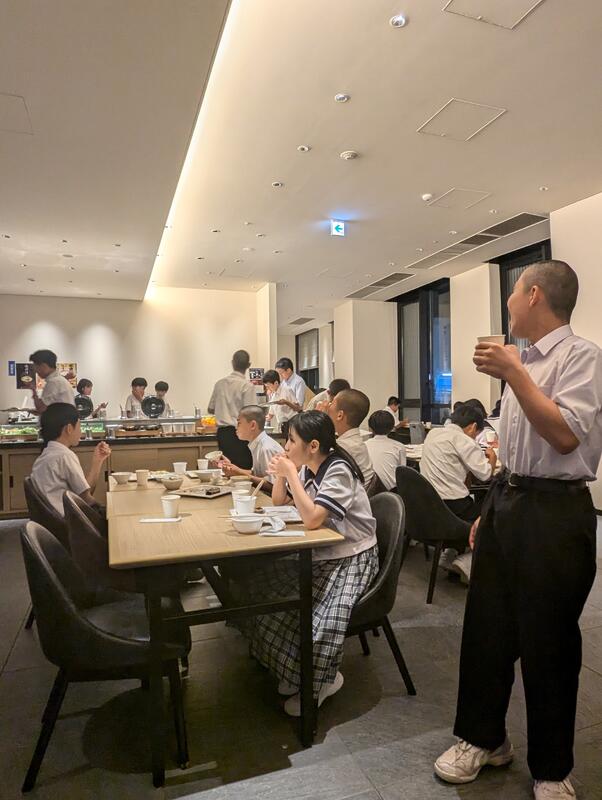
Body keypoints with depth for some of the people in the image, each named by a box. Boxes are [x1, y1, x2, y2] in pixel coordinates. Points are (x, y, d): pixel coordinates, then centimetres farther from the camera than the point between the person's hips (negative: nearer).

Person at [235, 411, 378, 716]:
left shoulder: (339, 471, -22)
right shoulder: (306, 468, 2)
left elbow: (312, 519, -33)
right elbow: (278, 501, 15)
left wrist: (290, 473, -27)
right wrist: (280, 474, -4)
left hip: (351, 559, -8)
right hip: (319, 553, 8)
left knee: (321, 617, -28)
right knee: (261, 587, -1)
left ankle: (322, 679, 4)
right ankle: (293, 669, 16)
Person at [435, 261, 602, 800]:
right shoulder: (522, 360, 12)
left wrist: (514, 374, -22)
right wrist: (490, 509, 17)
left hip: (555, 511, -7)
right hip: (506, 500, 8)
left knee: (547, 644, 8)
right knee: (486, 628, 15)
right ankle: (483, 738, 37)